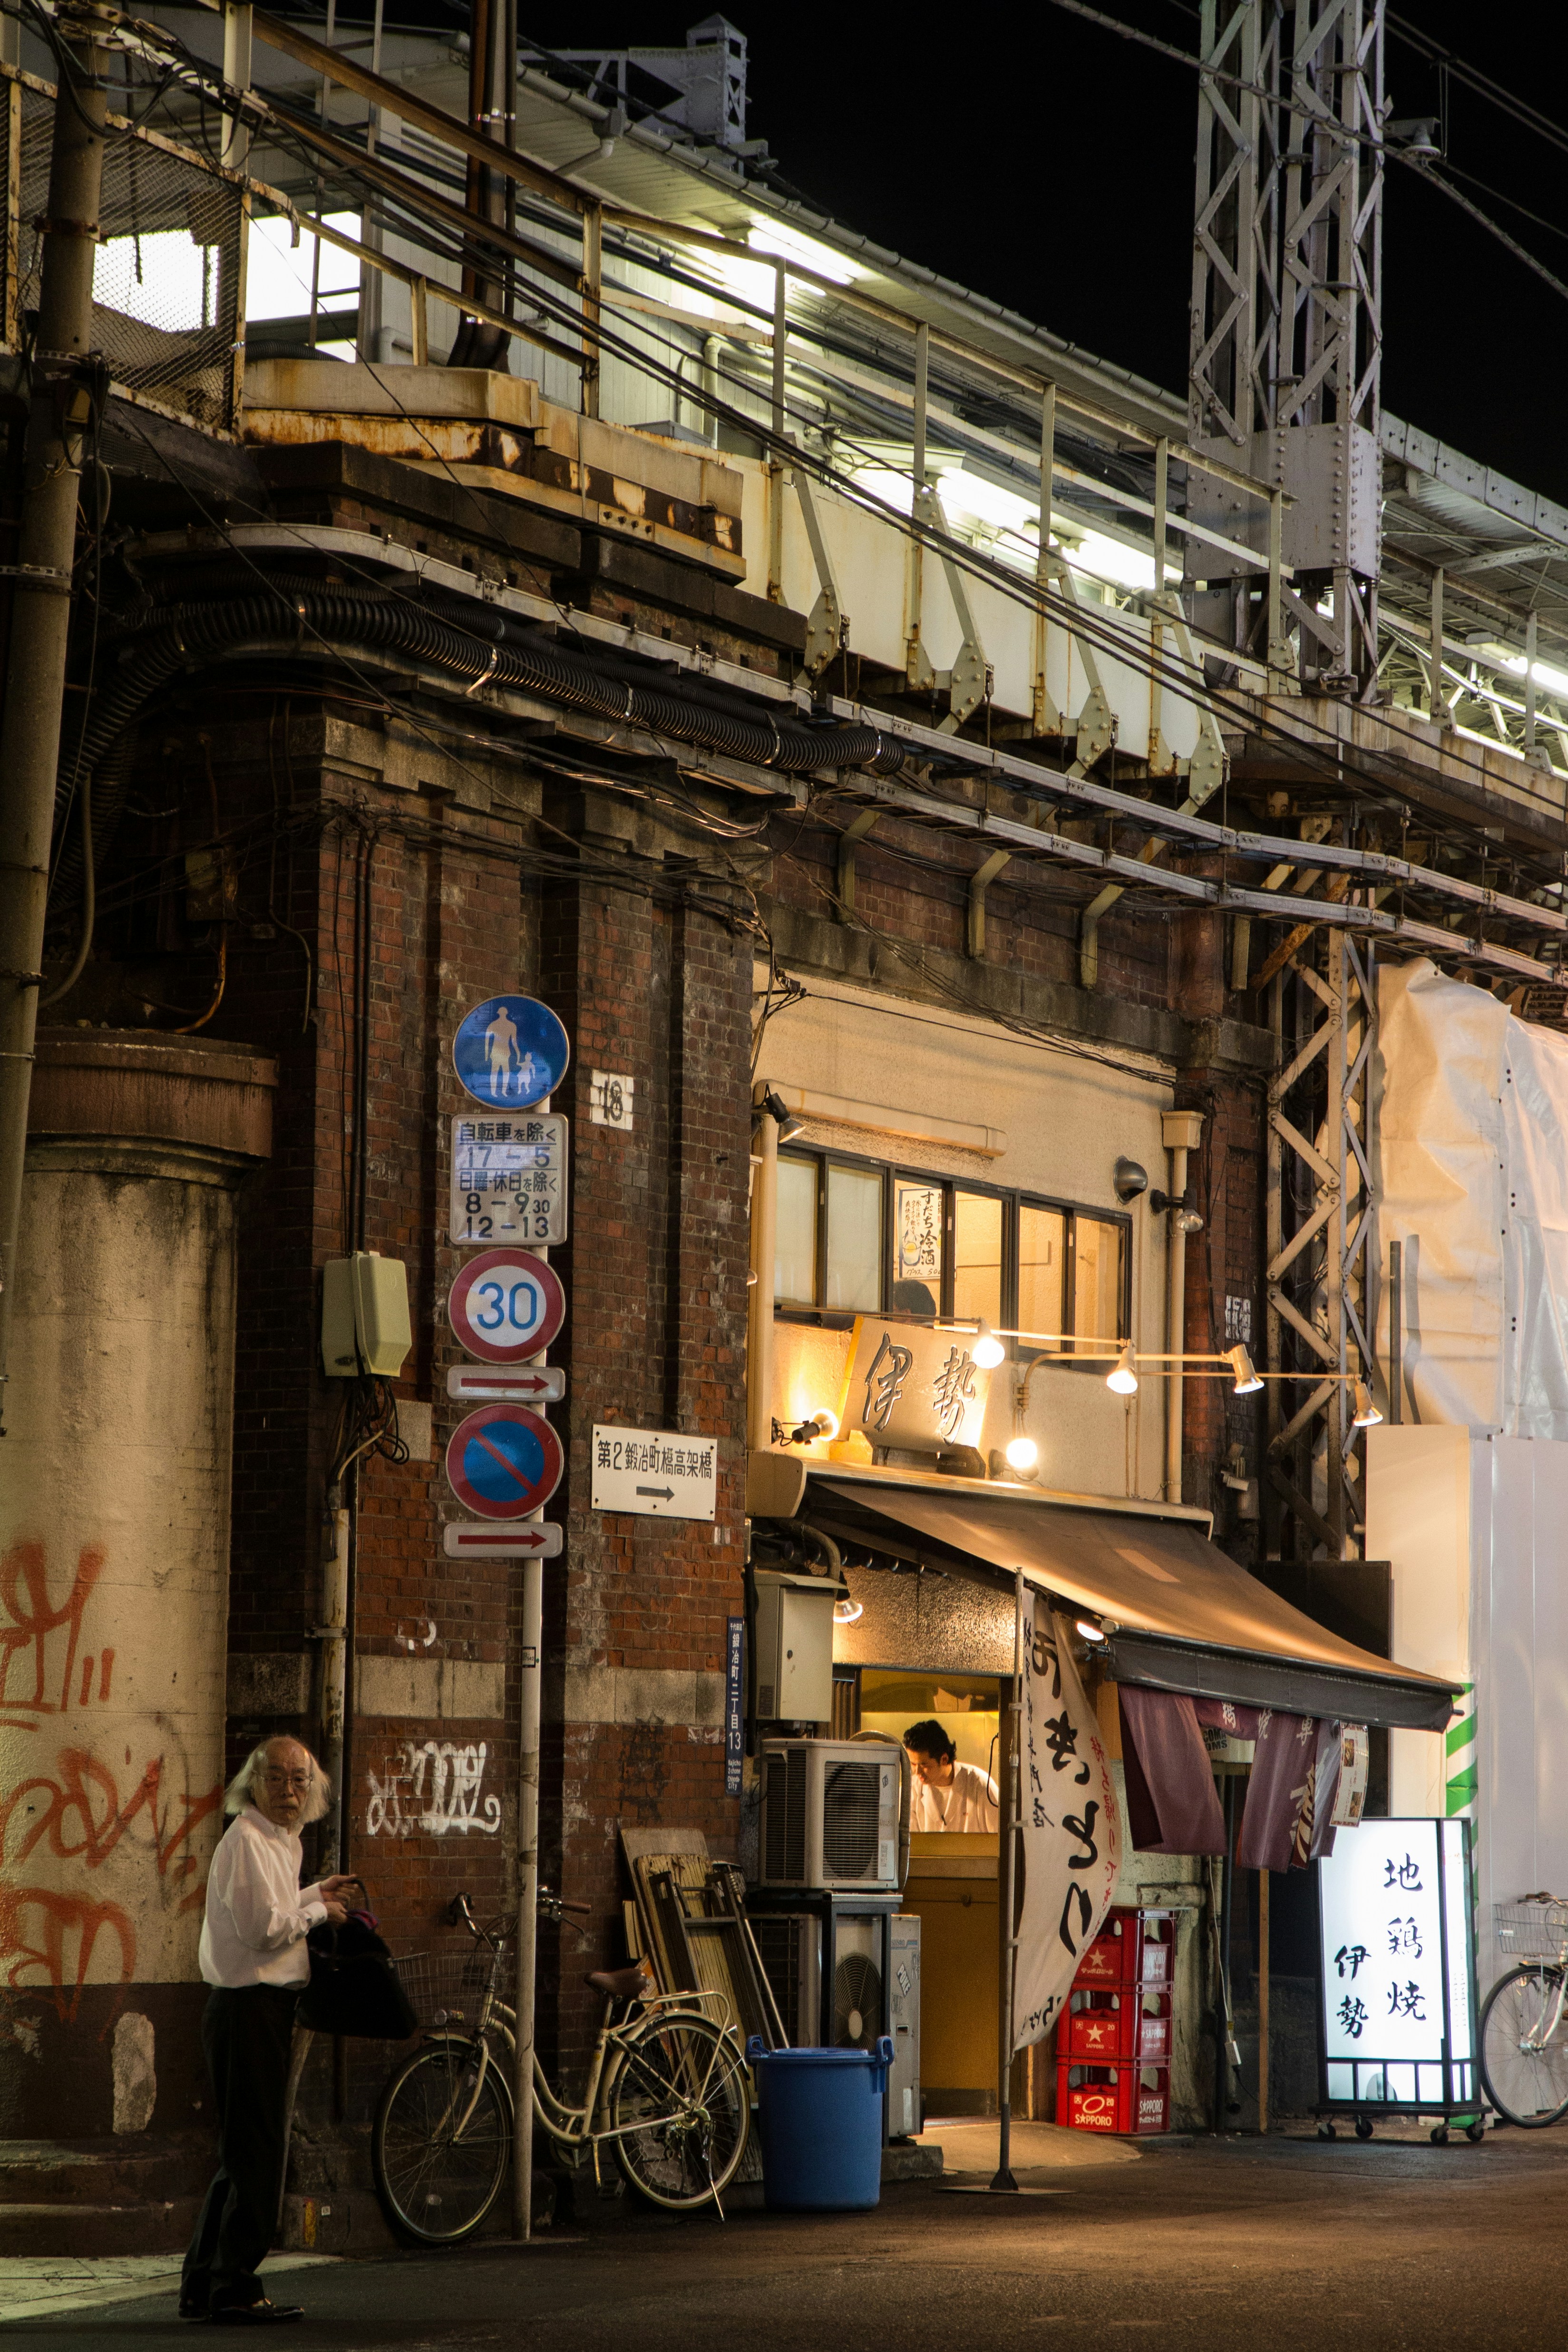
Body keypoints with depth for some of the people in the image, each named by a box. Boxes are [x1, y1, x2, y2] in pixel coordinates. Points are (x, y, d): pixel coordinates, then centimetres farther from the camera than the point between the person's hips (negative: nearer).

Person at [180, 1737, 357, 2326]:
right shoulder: (246, 1840, -14)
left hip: (265, 2007, 11)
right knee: (256, 2150, -7)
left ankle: (204, 2288, 19)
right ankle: (235, 2290, -2)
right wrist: (317, 1912, -7)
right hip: (248, 2008, -11)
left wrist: (313, 1896, 19)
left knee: (244, 2151, 14)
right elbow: (263, 1928, -21)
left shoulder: (279, 1841, 18)